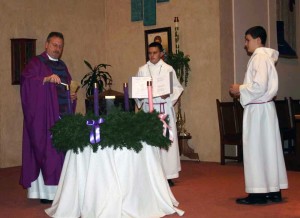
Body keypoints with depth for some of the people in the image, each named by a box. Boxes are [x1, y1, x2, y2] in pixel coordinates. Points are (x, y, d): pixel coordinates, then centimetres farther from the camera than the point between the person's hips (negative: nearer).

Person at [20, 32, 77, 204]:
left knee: (62, 149, 2)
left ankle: (59, 187, 9)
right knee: (46, 149, -8)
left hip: (63, 114, 6)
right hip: (44, 116, -6)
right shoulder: (36, 63, -1)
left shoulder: (62, 66, 20)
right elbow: (26, 80, -17)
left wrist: (72, 95, 7)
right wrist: (46, 79, -31)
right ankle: (45, 191, -3)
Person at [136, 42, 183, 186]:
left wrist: (169, 94, -14)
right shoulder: (142, 70, 10)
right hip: (148, 107, 2)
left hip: (164, 108, -2)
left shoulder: (168, 69, 4)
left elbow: (177, 87, 3)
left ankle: (168, 174, 0)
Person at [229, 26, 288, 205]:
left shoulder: (260, 58, -14)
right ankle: (274, 190, 15)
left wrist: (240, 89, -9)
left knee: (256, 149, -5)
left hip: (258, 109, -10)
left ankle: (258, 193, -1)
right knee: (268, 148, 10)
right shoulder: (264, 56, 17)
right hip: (263, 107, 10)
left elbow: (259, 86, -23)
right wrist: (242, 90, 11)